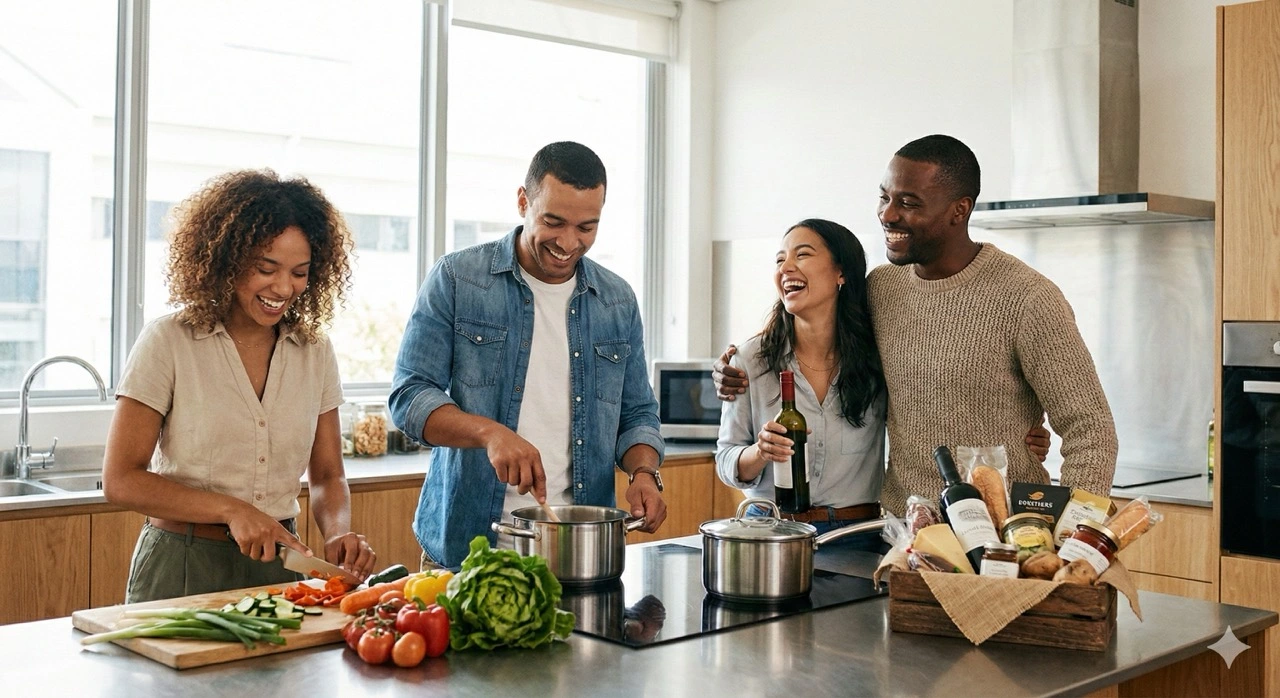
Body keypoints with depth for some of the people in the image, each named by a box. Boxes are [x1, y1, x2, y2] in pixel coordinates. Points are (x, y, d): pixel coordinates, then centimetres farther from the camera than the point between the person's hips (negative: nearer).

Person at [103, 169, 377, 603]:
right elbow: (121, 480, -6)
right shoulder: (169, 342, -5)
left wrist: (338, 534, -10)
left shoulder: (314, 352, 6)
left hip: (279, 567, 3)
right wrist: (232, 510, -17)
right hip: (182, 567, -2)